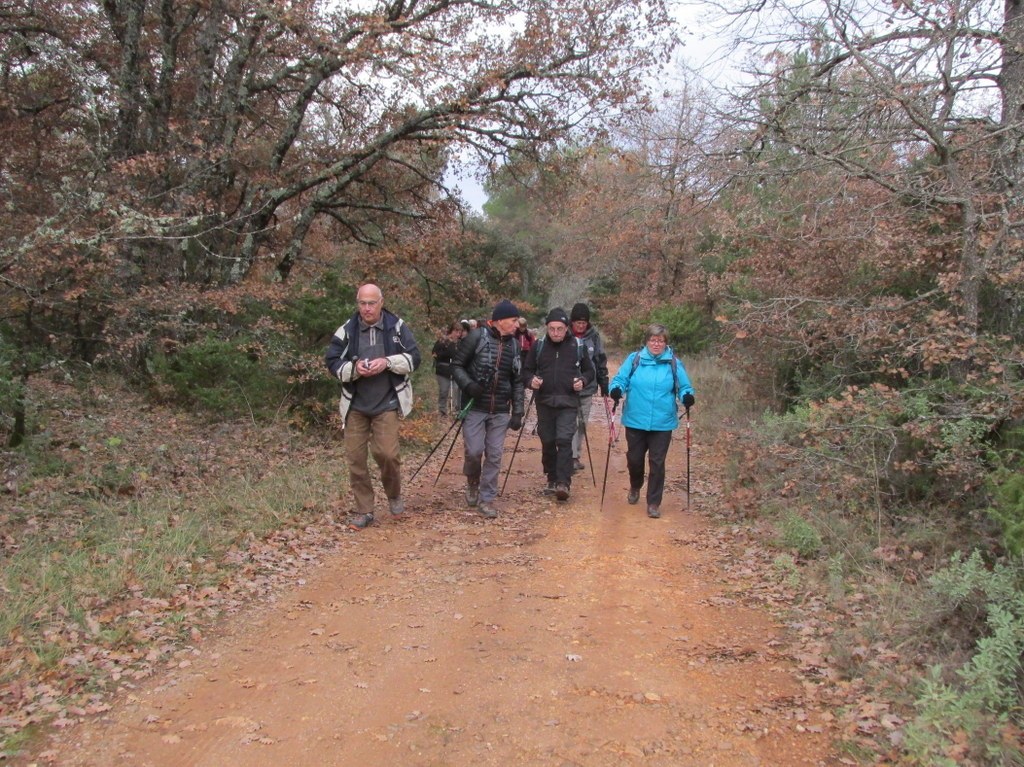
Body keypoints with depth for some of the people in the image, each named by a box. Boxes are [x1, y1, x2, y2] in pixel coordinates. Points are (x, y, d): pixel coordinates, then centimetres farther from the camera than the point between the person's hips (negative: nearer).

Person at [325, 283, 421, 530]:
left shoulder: (396, 326, -2)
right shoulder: (347, 330, -1)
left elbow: (414, 358, -1)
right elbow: (332, 362, 2)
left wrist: (387, 362, -17)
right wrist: (353, 368, -18)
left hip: (387, 403, -2)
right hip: (355, 405, 2)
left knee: (386, 453, -12)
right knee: (355, 457, 3)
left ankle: (394, 495, 19)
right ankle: (364, 510, 16)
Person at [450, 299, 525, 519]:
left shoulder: (514, 345, 9)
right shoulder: (477, 336, -7)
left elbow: (517, 382, 12)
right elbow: (456, 365, -3)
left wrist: (518, 412, 7)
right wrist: (468, 385, -20)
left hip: (500, 411, 4)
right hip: (475, 408, -4)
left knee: (494, 455, 3)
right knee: (474, 451, -7)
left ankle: (486, 499, 14)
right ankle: (472, 483, 23)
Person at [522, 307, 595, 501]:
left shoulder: (578, 346, 2)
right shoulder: (539, 345, 4)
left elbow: (590, 370, 12)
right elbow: (527, 370, 10)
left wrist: (582, 380, -9)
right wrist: (531, 380, -12)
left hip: (568, 402, -2)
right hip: (544, 402, 2)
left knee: (564, 440, -14)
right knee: (547, 441, 8)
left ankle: (563, 483, -13)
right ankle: (552, 480, 23)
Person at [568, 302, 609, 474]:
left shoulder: (594, 336, 0)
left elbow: (601, 361, 7)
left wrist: (604, 385, 8)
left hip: (587, 388, 3)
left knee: (582, 422, 11)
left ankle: (577, 455, 23)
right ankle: (572, 457, -1)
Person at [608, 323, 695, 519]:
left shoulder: (674, 363, -2)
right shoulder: (634, 359, -2)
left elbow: (684, 386, 4)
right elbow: (620, 379, 0)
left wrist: (687, 397, -18)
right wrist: (616, 390, -21)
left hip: (662, 424, -1)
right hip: (635, 421, 1)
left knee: (657, 463, 2)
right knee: (634, 459, 13)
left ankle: (654, 503, 14)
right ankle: (635, 488, 43)